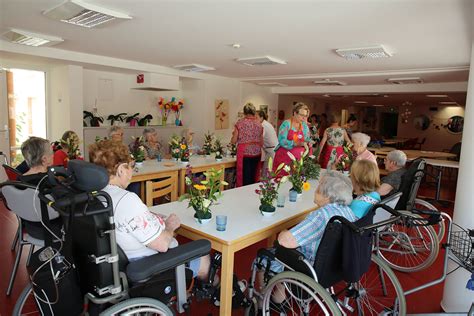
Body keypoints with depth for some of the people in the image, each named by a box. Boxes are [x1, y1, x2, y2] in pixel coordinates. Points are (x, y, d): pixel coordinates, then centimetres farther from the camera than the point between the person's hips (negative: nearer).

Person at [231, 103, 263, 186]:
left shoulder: (240, 122, -2)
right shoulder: (259, 124, 8)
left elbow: (233, 141, 0)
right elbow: (261, 142, 12)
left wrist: (234, 134, 20)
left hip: (244, 153, -4)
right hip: (256, 153, 4)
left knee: (244, 178, 2)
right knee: (253, 177, 11)